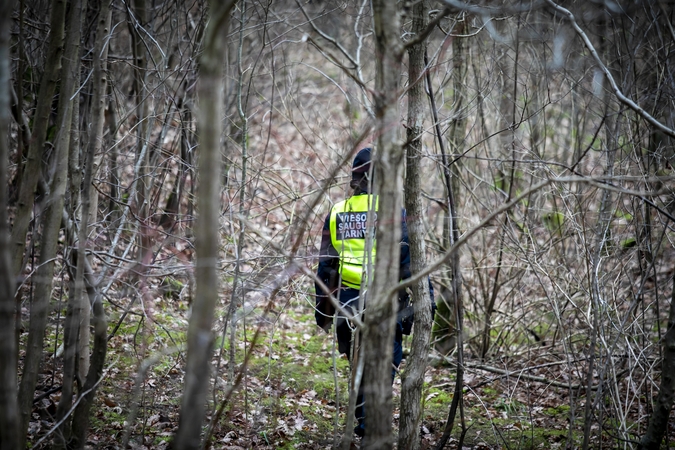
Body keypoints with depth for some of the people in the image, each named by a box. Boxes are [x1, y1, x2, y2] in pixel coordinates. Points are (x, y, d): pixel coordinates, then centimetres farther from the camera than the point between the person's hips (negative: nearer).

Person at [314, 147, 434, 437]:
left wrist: (322, 308, 18)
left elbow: (324, 266, 11)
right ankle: (370, 423, -17)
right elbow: (410, 259, -9)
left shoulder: (336, 213, 9)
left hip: (348, 304, 5)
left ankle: (365, 426, 23)